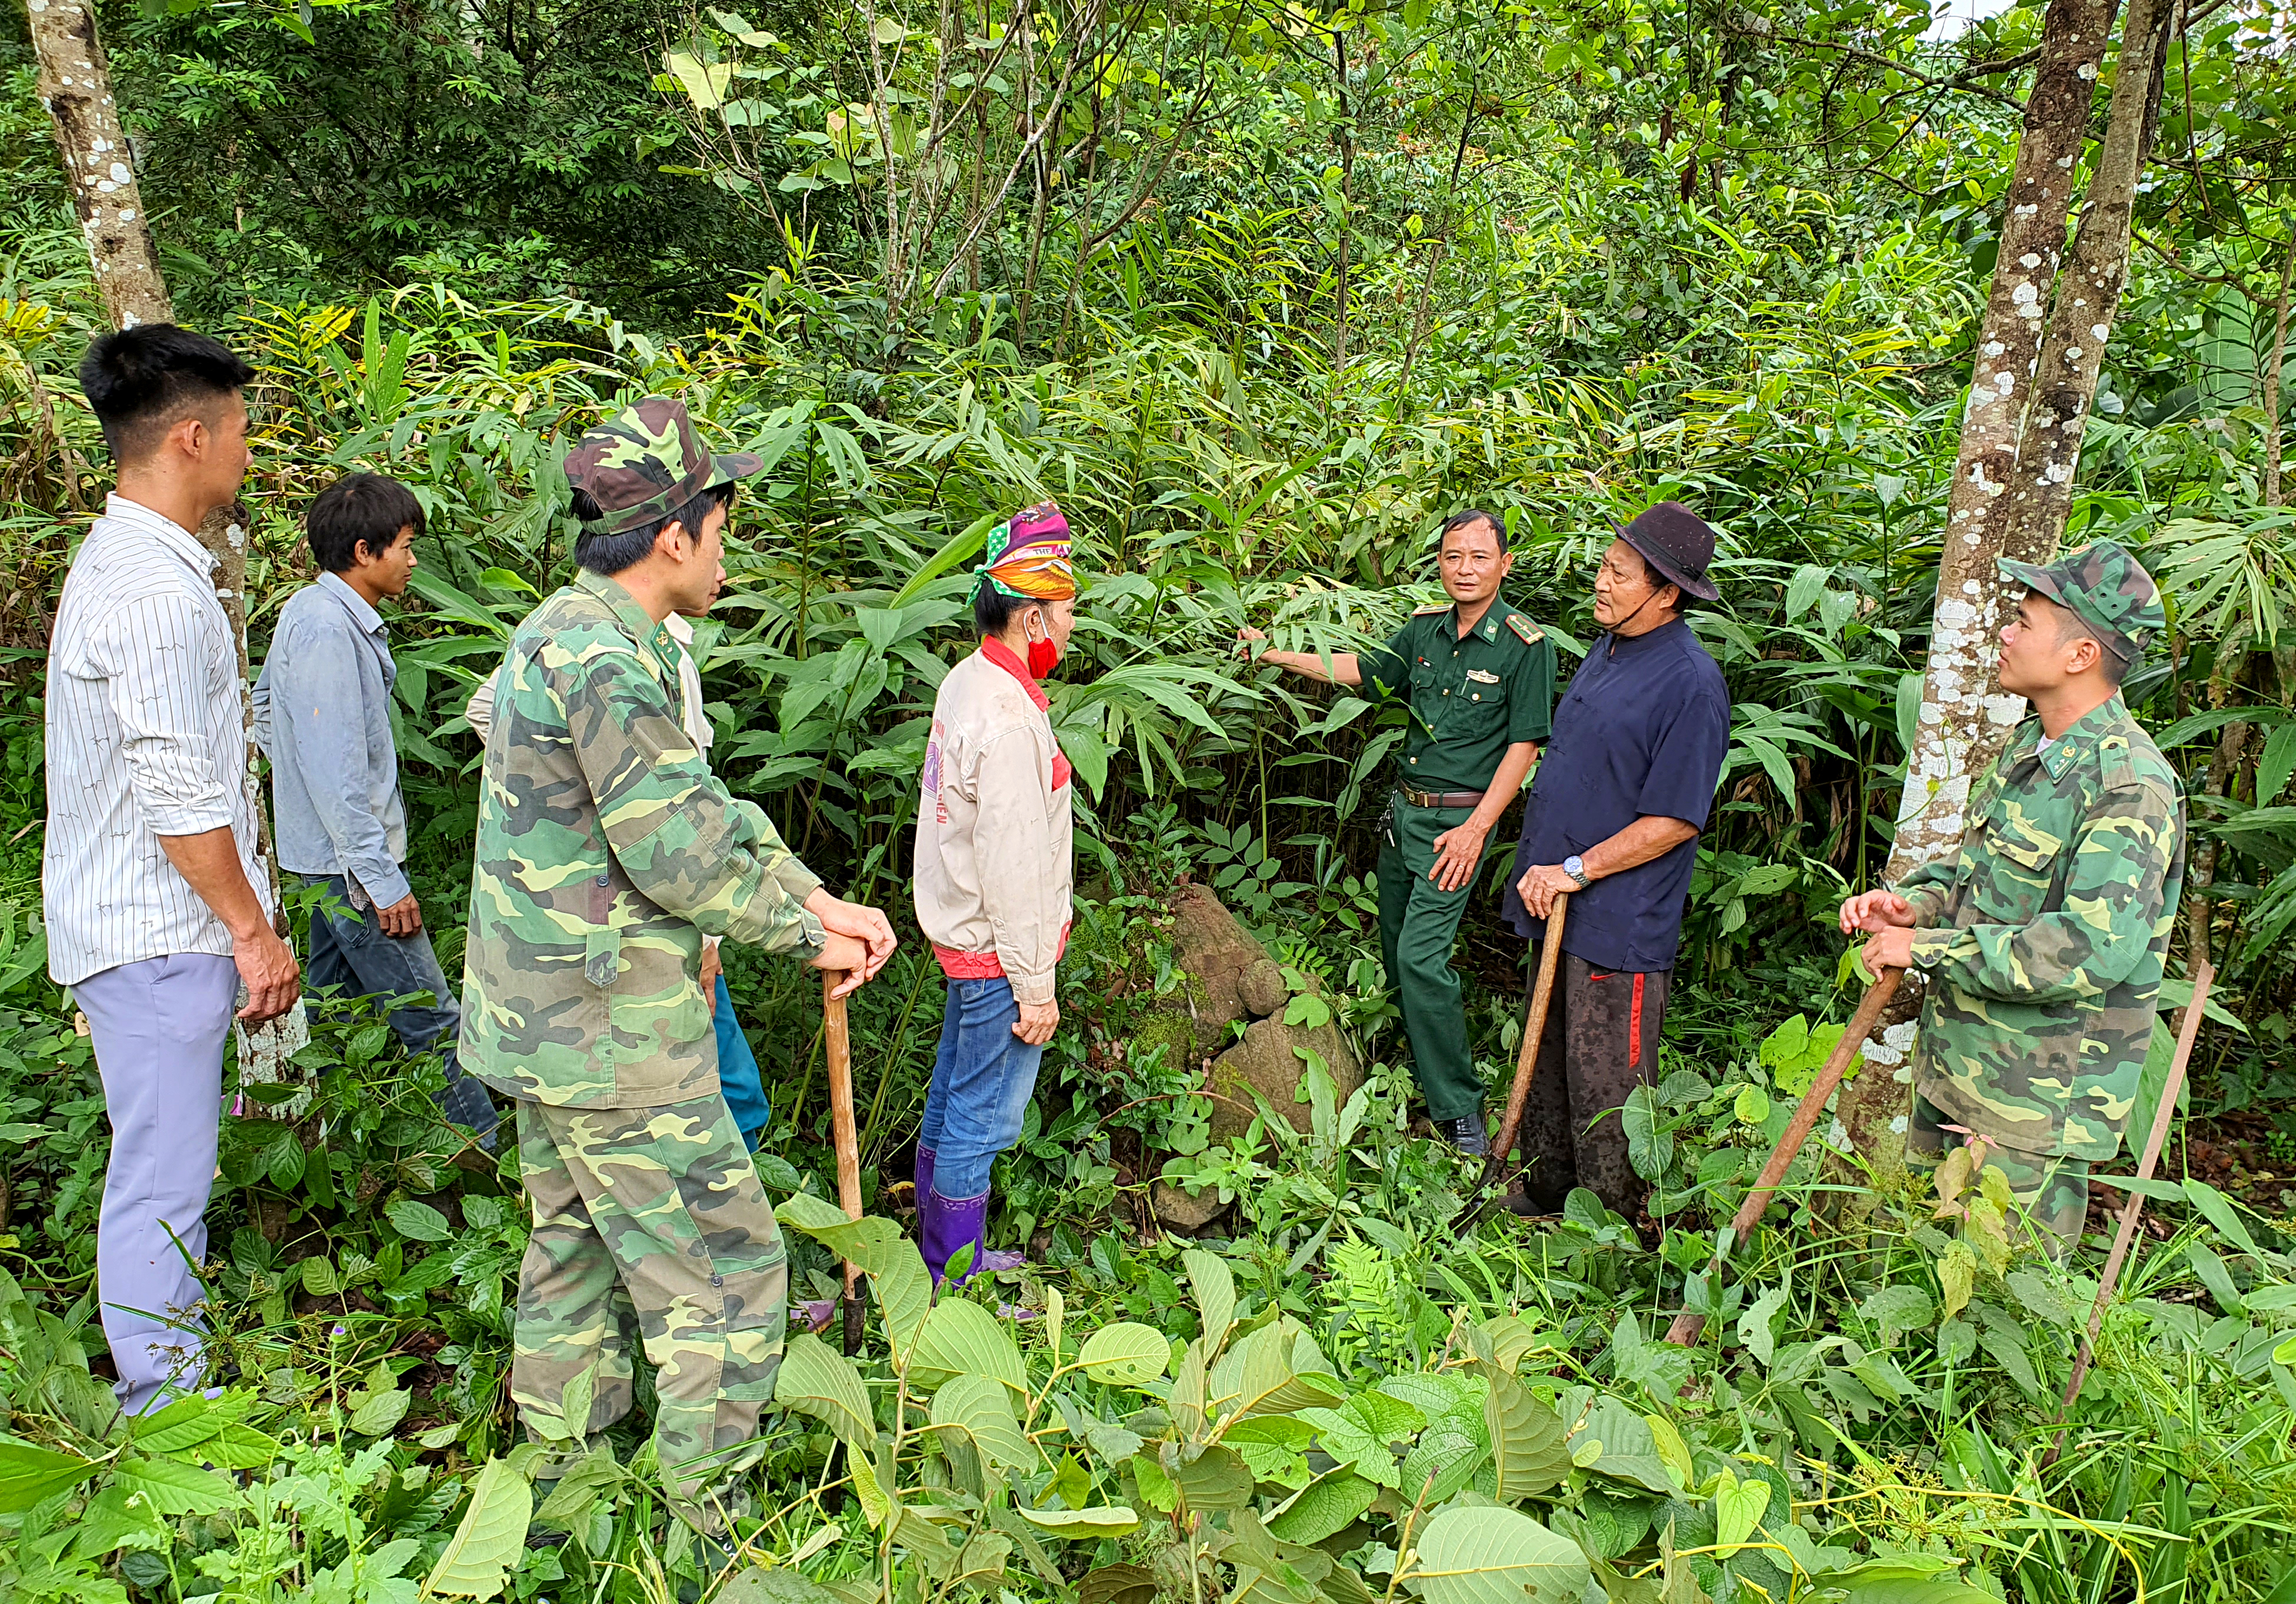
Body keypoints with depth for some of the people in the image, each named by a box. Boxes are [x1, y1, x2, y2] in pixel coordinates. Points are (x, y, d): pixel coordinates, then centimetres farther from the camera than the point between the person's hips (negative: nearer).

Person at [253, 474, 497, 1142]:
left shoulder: (315, 612, 13)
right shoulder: (326, 625, -19)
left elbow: (262, 707, 27)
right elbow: (336, 770, -23)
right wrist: (383, 880, -22)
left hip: (334, 860, 11)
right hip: (349, 860, -11)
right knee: (432, 1020, -8)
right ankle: (487, 1154, -4)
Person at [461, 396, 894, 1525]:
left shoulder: (565, 633, 12)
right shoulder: (606, 656, -22)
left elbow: (698, 799, 11)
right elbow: (673, 849, -22)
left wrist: (816, 899, 5)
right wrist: (806, 935, -9)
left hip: (541, 1017, 11)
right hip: (610, 1037, -11)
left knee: (576, 1248, 23)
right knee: (725, 1269, 0)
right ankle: (710, 1528, 10)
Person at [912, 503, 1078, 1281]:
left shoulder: (969, 680, 6)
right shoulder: (1009, 721, -25)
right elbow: (1012, 866, -24)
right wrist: (1035, 985, -17)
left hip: (963, 929, 10)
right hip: (997, 952, -10)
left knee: (952, 1098, 20)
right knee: (981, 1120, 2)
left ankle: (945, 1258, 35)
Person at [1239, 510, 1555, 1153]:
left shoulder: (1526, 644, -11)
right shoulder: (1424, 629, 5)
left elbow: (1524, 744, -11)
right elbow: (1362, 669, 19)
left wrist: (1476, 828, -17)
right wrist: (1275, 654, 16)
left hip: (1459, 818, -7)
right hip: (1403, 808, 7)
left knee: (1419, 957, -14)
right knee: (1395, 949, 12)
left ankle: (1459, 1110, -3)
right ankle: (1424, 1066, 30)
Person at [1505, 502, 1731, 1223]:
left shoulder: (1690, 682, -18)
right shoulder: (1607, 649, 9)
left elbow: (1674, 820, -19)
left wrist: (1575, 872, -18)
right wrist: (1542, 871, 15)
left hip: (1621, 921, -8)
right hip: (1557, 902, 8)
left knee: (1605, 1089, 3)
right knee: (1547, 1065, 20)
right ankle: (1545, 1192, 36)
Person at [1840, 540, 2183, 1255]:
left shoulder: (2132, 786, -22)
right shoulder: (2031, 743, 8)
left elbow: (2092, 951, -30)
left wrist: (1927, 949, -23)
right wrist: (1914, 902, 0)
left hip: (2039, 1101, -9)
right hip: (1951, 1063, 9)